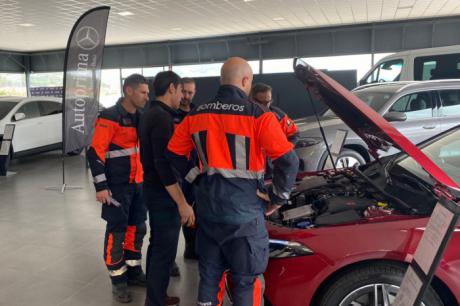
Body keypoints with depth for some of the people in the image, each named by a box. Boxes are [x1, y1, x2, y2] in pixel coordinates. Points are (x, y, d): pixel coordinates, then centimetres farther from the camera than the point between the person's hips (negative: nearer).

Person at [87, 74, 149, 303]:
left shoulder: (141, 117, 10)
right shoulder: (110, 117, -14)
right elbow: (96, 153, -16)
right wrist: (101, 186, -18)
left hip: (138, 183, 7)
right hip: (117, 186, -7)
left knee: (137, 228, 14)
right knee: (117, 231, 2)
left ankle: (134, 272, 29)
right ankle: (118, 279, 17)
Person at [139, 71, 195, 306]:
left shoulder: (150, 114, 11)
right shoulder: (162, 118, -20)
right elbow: (164, 165, -26)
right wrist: (182, 203, -25)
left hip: (152, 189, 11)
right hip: (163, 193, -11)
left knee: (157, 245, 19)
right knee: (165, 251, 0)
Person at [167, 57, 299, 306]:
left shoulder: (196, 115, 5)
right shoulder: (258, 116, -11)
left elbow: (174, 154, 12)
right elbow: (288, 161, -15)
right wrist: (278, 199, -1)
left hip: (207, 209, 5)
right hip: (244, 211, -5)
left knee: (209, 275, 19)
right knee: (246, 279, 11)